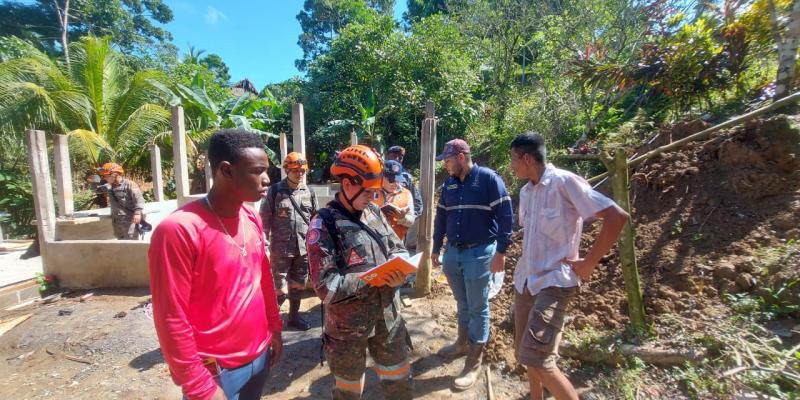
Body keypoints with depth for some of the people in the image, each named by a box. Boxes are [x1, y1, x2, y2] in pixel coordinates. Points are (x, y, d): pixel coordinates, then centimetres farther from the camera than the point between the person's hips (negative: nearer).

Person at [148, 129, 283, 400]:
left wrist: (275, 327, 10)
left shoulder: (253, 218, -2)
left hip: (259, 355, 6)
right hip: (215, 371, -6)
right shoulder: (179, 230, -22)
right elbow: (171, 320, -18)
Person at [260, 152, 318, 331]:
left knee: (298, 286, 16)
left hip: (303, 249, 4)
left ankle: (293, 316, 36)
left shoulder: (309, 193, 5)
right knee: (281, 290, 2)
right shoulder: (274, 191, -6)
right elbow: (264, 220, -5)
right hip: (280, 249, -4)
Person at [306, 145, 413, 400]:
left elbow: (398, 249, 8)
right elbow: (326, 286, -23)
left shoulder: (374, 213, 0)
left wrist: (398, 269, -14)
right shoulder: (324, 224, -18)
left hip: (388, 317, 5)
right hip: (348, 325, -5)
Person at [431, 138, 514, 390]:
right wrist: (436, 249, 14)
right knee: (462, 303, 20)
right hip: (452, 252, 6)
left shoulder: (488, 178, -10)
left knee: (478, 308, 8)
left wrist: (501, 251, -14)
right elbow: (440, 217, 14)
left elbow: (505, 216, -11)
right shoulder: (449, 183, 8)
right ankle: (462, 343, 41)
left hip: (479, 253, -5)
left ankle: (474, 362, 23)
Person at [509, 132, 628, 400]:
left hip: (554, 282, -8)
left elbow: (617, 216, -18)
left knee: (537, 360, -13)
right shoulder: (526, 191, 9)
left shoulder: (564, 182, -14)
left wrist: (589, 263, -15)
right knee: (524, 352, 18)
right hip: (525, 279, 8)